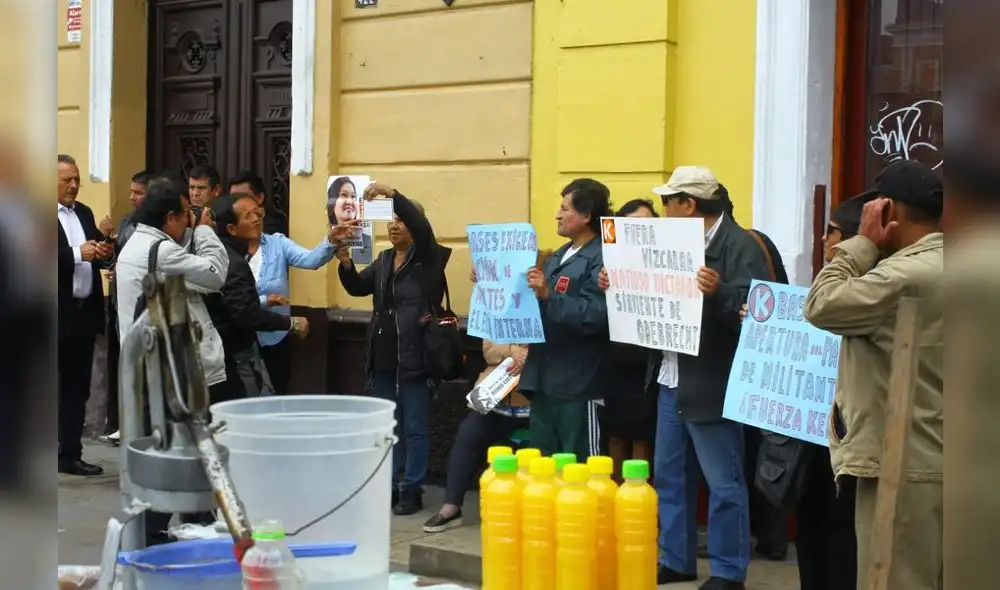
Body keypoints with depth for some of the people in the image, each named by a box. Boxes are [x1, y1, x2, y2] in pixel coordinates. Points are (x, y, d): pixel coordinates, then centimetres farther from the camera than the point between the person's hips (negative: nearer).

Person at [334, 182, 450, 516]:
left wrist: (393, 195, -33)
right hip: (383, 360, 7)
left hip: (415, 359, -6)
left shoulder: (428, 258, -4)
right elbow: (358, 287, 5)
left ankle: (412, 491, 8)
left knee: (414, 428, 1)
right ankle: (390, 486, 22)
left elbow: (422, 228, -23)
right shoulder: (384, 260, 15)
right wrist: (344, 261, -13)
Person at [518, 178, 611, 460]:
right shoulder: (559, 257, 17)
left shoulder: (601, 259, -13)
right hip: (545, 379, 9)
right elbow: (539, 307, 23)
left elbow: (594, 317, -24)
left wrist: (548, 296, -31)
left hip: (577, 384, -9)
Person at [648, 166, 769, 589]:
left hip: (711, 385, -9)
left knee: (723, 483, 0)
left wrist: (718, 291, -39)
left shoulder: (740, 246, -13)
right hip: (671, 381, 9)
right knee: (669, 476, 15)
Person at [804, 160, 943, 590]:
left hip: (904, 466, -10)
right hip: (931, 459, 10)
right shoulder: (936, 267, 13)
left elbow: (821, 306, -16)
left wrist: (862, 243, -8)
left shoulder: (907, 275, -20)